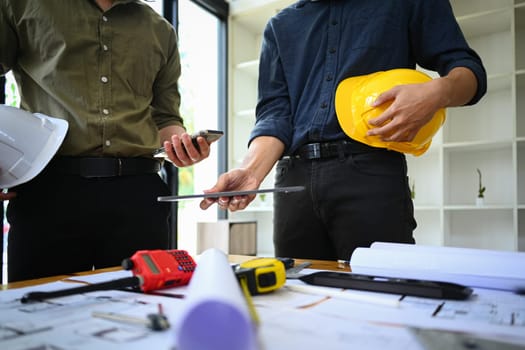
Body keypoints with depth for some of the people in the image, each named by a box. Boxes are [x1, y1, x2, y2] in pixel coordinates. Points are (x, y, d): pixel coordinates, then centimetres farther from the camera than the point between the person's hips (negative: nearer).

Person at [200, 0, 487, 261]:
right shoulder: (280, 26, 19)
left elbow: (468, 68, 11)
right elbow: (274, 110, 7)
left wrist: (437, 92, -13)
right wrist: (251, 171, -12)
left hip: (370, 171, -2)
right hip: (294, 180, 3)